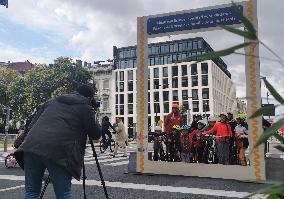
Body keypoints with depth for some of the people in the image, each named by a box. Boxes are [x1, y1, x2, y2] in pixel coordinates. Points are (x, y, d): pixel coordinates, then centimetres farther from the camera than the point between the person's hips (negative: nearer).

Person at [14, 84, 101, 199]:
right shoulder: (86, 108, 12)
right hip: (59, 152, -4)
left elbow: (32, 124, 24)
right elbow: (96, 135, 14)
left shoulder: (52, 101, 27)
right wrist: (93, 120, 32)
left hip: (31, 146, 5)